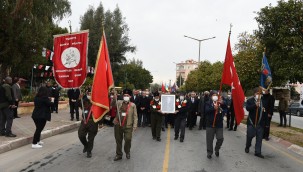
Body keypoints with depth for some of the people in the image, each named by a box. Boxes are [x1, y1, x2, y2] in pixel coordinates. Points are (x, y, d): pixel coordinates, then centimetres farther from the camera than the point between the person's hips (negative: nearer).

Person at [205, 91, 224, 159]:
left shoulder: (220, 102, 10)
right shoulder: (208, 103, 0)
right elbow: (206, 111, -15)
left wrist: (222, 104, -17)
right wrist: (213, 108, -27)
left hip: (219, 124, 3)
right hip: (210, 124, -2)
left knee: (220, 138, 1)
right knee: (209, 139, 5)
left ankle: (217, 149, 28)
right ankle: (209, 152, 21)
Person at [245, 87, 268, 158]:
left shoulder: (263, 101, 9)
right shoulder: (250, 100, -2)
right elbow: (247, 108, -18)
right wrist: (255, 105, -28)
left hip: (260, 122, 3)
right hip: (251, 121, -3)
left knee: (259, 138, 3)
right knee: (249, 136, 4)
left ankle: (258, 152, 10)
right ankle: (247, 147, 30)